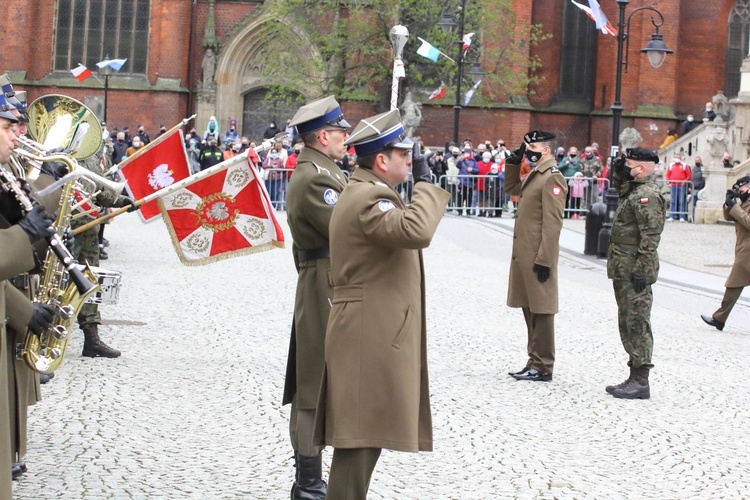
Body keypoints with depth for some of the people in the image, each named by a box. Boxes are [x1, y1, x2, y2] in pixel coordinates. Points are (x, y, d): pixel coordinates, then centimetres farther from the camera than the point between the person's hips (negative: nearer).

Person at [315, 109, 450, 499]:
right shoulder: (368, 198, -17)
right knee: (360, 434, -8)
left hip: (374, 333, 11)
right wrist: (425, 182, -22)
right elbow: (416, 231, -33)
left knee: (367, 433, 17)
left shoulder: (365, 193, 18)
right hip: (369, 335, -11)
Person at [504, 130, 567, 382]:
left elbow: (553, 223, -19)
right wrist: (513, 162, 17)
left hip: (538, 257, -10)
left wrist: (544, 260, -22)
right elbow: (511, 187, 33)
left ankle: (543, 367, 4)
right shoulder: (535, 176, 14)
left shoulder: (553, 178, -14)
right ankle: (535, 362, 23)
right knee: (529, 308, 14)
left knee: (540, 310, -2)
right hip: (525, 255, 10)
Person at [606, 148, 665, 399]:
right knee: (628, 323, 14)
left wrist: (641, 271, -24)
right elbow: (620, 189, 38)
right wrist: (618, 172, 17)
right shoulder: (634, 190, 13)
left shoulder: (647, 195, -17)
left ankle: (641, 381, -6)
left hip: (634, 270, -11)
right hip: (623, 269, 11)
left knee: (637, 323, -8)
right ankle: (635, 376, 20)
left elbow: (650, 238, -22)